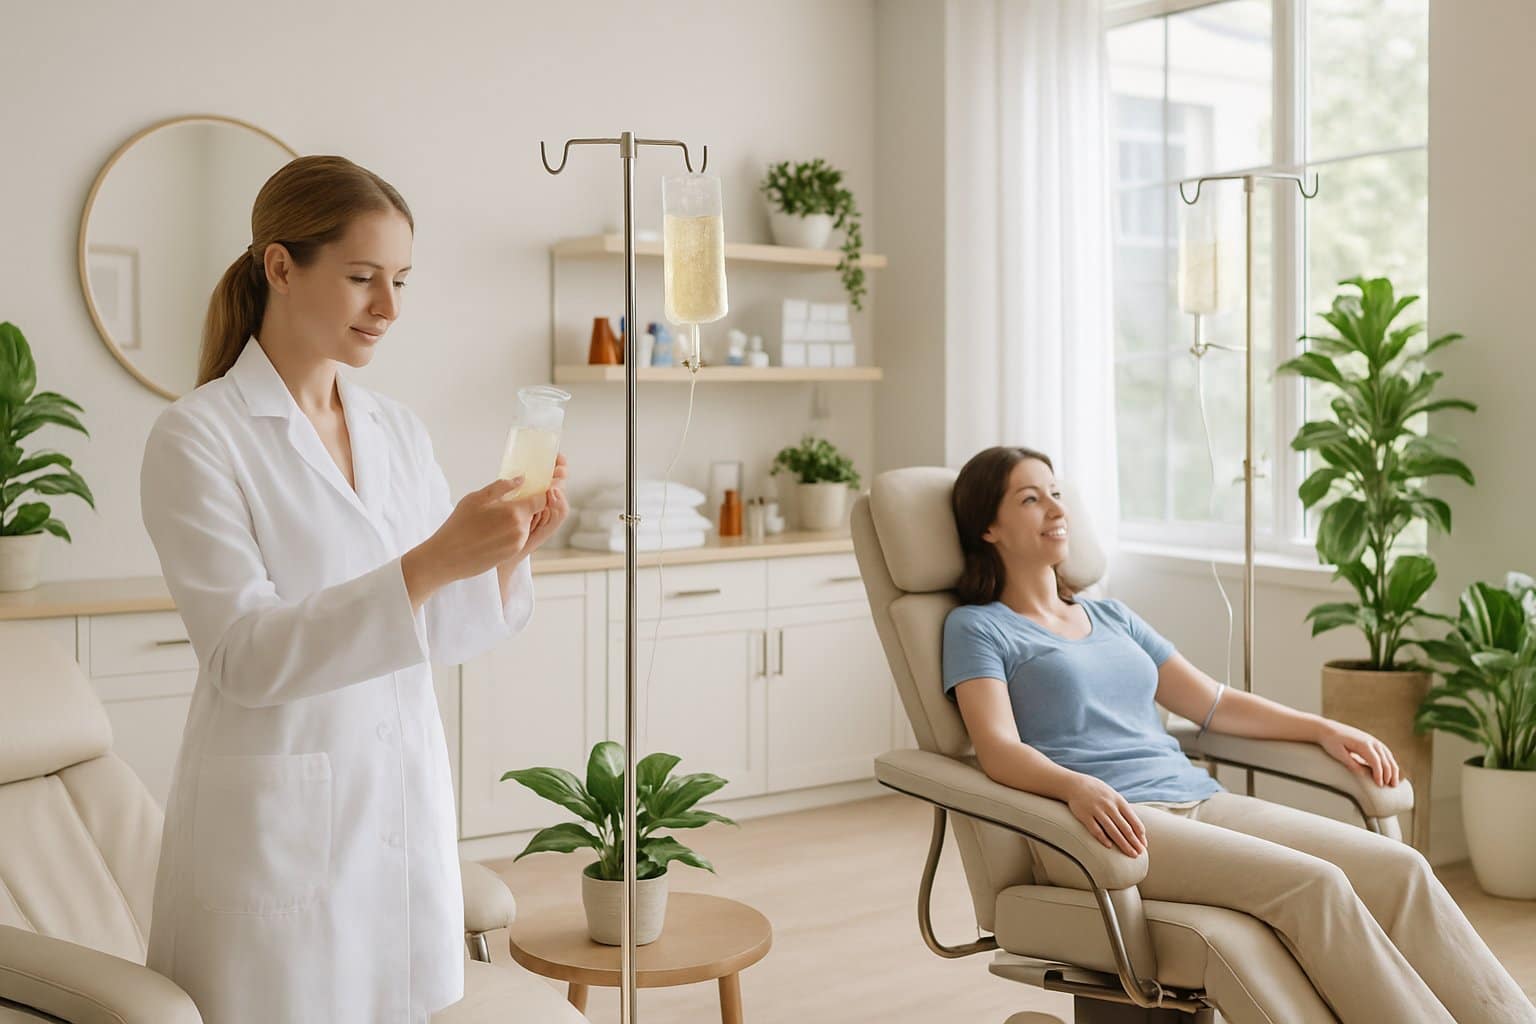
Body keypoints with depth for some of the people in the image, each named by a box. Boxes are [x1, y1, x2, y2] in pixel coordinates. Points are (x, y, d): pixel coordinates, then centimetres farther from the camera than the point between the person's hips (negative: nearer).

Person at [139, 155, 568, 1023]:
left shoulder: (399, 432, 6)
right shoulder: (199, 438, -10)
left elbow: (437, 637, 8)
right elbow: (244, 657, -19)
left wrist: (510, 553, -11)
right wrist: (429, 563, -28)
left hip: (408, 811, 5)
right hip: (280, 822, -5)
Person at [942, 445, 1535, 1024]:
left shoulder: (1112, 617, 26)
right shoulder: (976, 627, 7)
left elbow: (1214, 704, 25)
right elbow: (999, 750, -8)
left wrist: (1323, 728, 12)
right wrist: (1078, 787, -28)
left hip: (1196, 797, 6)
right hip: (1107, 822, -6)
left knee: (1399, 869, -15)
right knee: (1311, 883, -28)